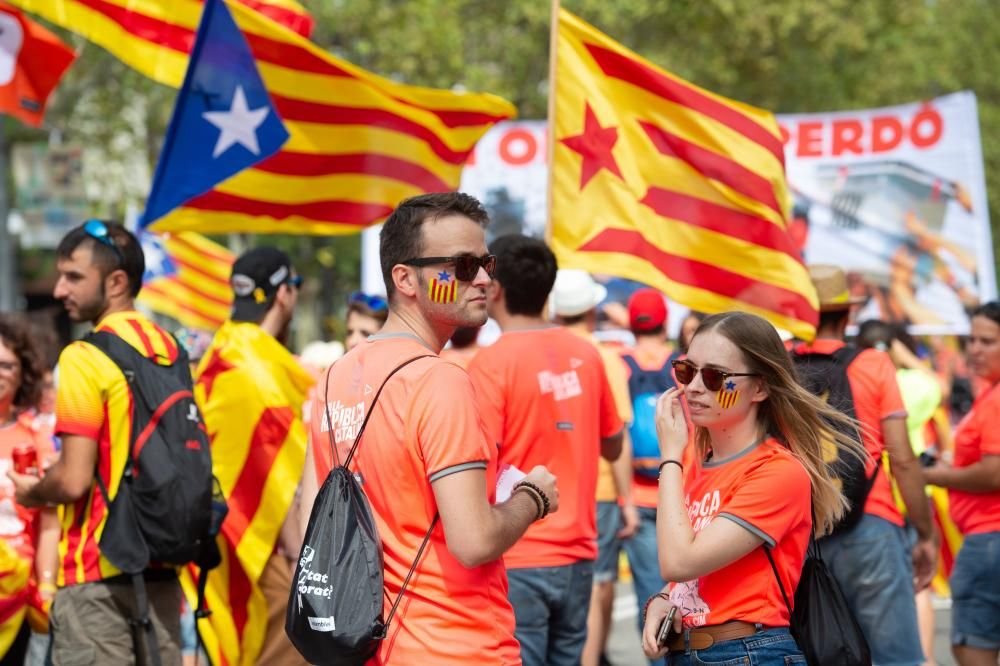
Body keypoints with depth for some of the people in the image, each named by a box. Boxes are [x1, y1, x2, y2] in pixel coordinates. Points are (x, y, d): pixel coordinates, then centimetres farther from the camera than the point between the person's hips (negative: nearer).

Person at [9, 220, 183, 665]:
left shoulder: (86, 358, -13)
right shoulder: (170, 350, 9)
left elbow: (74, 480, -18)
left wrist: (31, 492, 1)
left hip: (98, 570, -7)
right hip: (161, 570, 7)